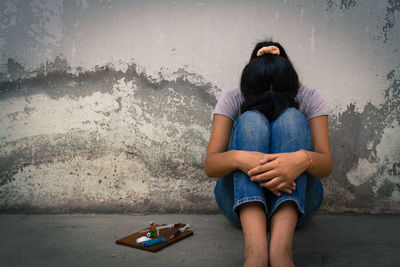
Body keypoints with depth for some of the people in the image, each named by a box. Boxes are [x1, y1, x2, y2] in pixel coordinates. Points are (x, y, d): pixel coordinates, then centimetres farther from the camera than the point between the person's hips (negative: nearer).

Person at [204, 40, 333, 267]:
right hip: (241, 201, 0)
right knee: (250, 120, -25)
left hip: (296, 200, 1)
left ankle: (281, 247, -41)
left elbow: (327, 164, -17)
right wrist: (238, 158, -41)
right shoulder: (232, 99, -7)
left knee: (291, 119, -23)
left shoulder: (310, 98, -5)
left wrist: (303, 159, -42)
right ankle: (255, 247, -44)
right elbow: (210, 165, -17)